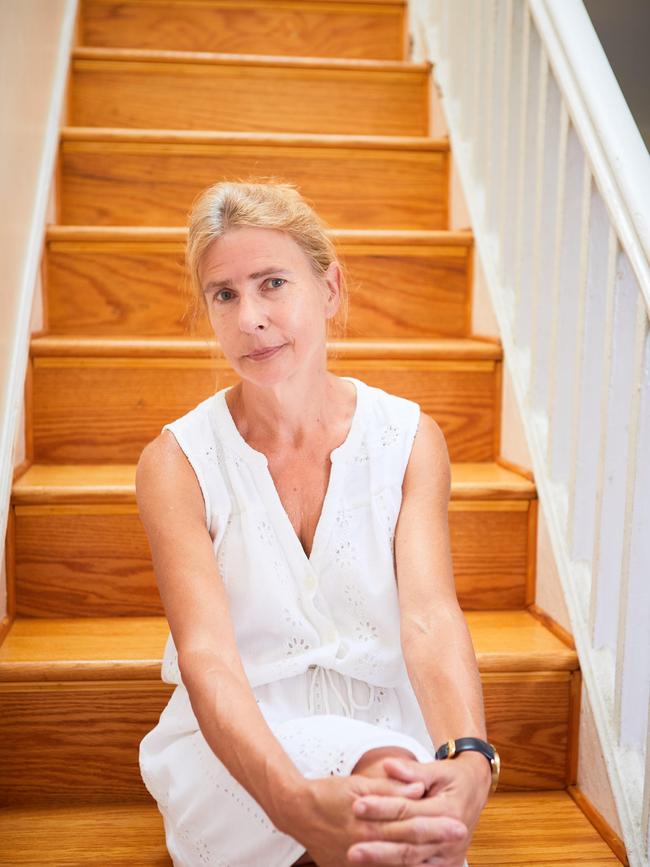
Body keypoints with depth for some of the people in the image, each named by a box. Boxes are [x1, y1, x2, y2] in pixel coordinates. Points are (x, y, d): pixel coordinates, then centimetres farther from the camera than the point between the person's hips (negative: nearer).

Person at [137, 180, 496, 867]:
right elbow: (206, 654, -20)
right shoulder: (176, 462, -7)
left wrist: (470, 761, -37)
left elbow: (431, 615, -15)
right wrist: (296, 800, -40)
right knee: (379, 761, -32)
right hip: (235, 751, -1)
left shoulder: (410, 439, -2)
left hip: (387, 726, 2)